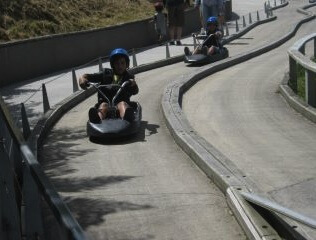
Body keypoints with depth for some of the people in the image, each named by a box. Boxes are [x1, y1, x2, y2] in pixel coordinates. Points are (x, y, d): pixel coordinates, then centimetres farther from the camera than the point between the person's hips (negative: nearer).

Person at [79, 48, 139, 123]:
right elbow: (87, 76, 10)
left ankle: (127, 117, -70)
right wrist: (82, 78, -15)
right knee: (104, 105, -32)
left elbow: (135, 92, -2)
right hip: (105, 101, 1)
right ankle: (98, 118, -69)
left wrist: (134, 84, -26)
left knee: (122, 104, -33)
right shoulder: (106, 74, 18)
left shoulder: (129, 77, 16)